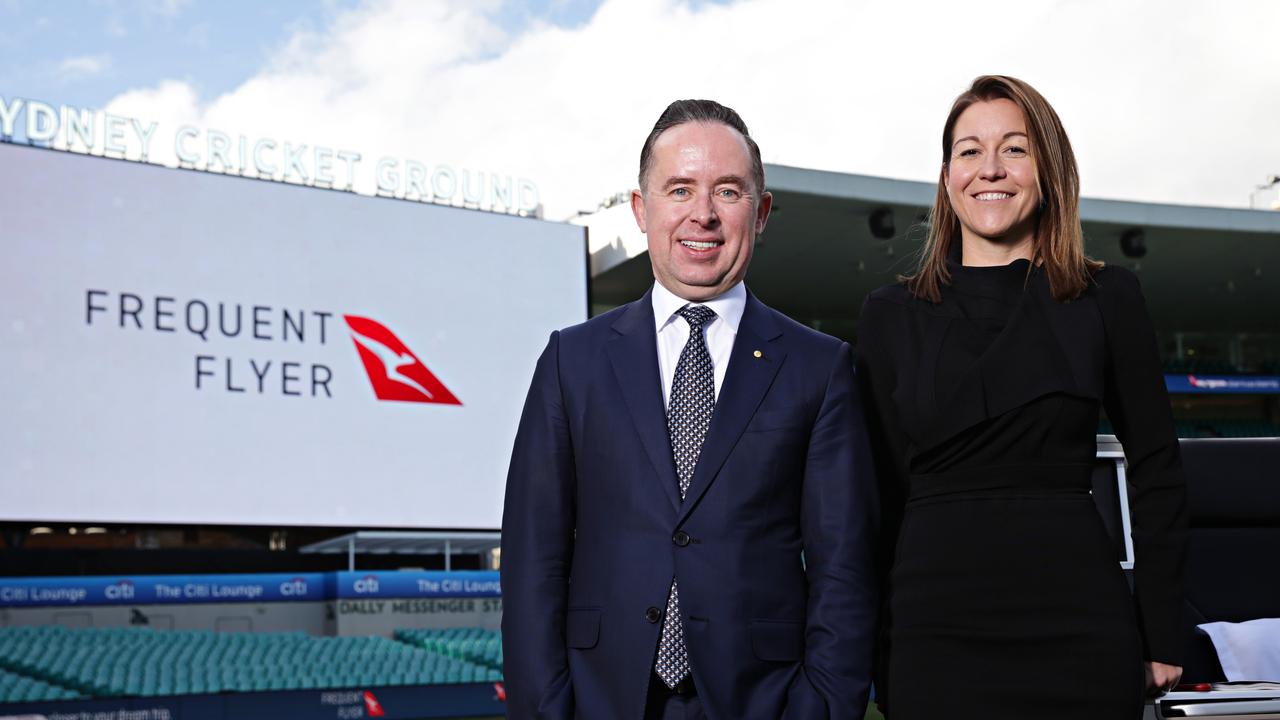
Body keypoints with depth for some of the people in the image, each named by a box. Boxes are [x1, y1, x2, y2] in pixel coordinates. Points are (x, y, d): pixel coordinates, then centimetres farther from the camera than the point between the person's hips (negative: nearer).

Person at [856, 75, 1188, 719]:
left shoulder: (1108, 299, 4)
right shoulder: (891, 315, 5)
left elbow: (1156, 471, 6)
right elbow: (880, 491, 5)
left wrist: (1162, 637, 2)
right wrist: (874, 651, 3)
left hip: (1077, 624, 0)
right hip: (936, 622, 0)